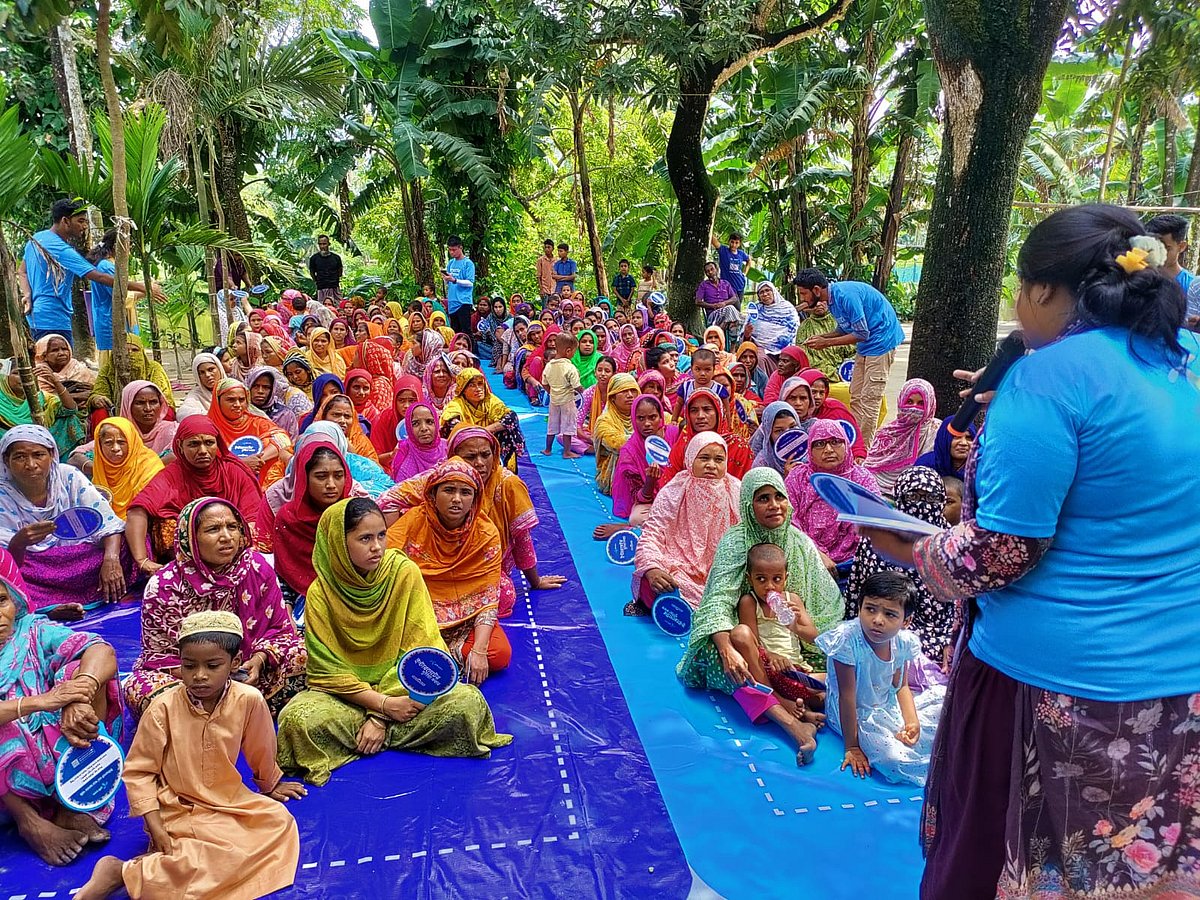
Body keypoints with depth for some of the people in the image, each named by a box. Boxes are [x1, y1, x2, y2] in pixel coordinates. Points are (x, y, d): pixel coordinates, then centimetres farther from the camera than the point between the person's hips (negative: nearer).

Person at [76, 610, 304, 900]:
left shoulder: (249, 701, -15)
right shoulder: (163, 708, -18)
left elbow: (260, 751, 4)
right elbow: (137, 771, -9)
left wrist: (269, 786, 21)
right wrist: (155, 827, -16)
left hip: (228, 801, 5)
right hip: (177, 811, -5)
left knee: (280, 822, -12)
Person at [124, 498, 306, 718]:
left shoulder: (258, 569, -9)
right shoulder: (163, 586, -13)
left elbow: (280, 629, -2)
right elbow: (159, 654, -7)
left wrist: (259, 660, -22)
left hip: (246, 673, 1)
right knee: (140, 689, -33)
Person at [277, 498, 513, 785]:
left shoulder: (404, 572, -12)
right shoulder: (320, 594, -12)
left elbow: (420, 651, -11)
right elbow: (327, 672, -9)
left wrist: (380, 717, -16)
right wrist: (383, 704, -20)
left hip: (401, 689, 1)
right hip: (347, 695, 0)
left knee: (468, 701, -26)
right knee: (298, 718, -31)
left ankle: (381, 730, -8)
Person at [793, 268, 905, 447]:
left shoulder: (845, 295, -24)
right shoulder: (831, 298, 6)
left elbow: (862, 333, -21)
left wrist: (826, 343, -17)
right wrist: (821, 337, -3)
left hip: (881, 340, -10)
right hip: (865, 345, 10)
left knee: (869, 399, -9)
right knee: (856, 398, 9)